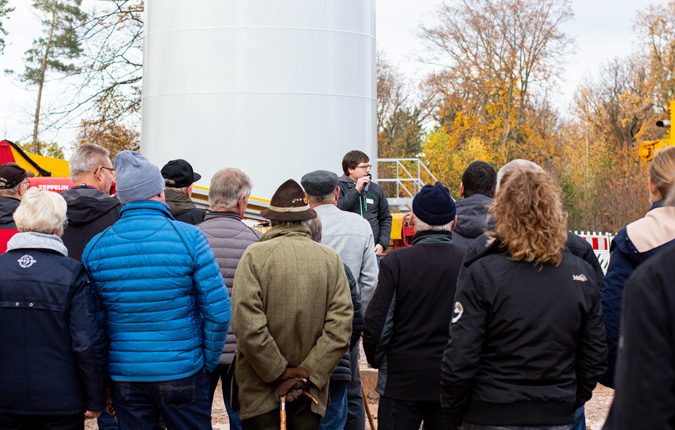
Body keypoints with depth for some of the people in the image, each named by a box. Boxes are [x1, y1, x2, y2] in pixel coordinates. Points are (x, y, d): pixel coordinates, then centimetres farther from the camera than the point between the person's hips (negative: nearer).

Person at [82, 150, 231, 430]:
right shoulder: (188, 237, -9)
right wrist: (207, 363, 3)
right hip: (181, 374, -3)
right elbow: (218, 309, -10)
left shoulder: (95, 247, -1)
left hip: (124, 379, 3)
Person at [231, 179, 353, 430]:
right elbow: (340, 329, -5)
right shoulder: (331, 259, 2)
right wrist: (307, 375, -5)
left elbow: (248, 327, -15)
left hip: (260, 393, -3)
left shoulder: (255, 255, -7)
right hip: (309, 395, 3)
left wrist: (281, 374, -8)